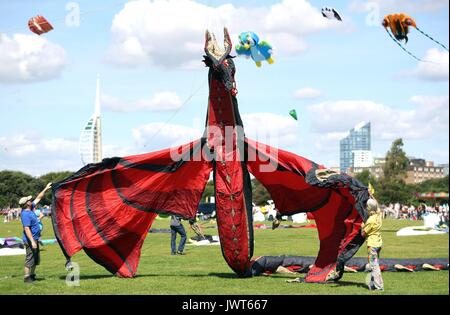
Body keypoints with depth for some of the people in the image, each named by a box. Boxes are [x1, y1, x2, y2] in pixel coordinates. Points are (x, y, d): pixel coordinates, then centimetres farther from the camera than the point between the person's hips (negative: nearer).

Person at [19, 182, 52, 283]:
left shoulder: (30, 209, 7)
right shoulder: (25, 214, -21)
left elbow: (38, 198, 19)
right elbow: (26, 229, -26)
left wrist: (45, 189, 20)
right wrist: (32, 241, -29)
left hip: (35, 239, 10)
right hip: (30, 240, -10)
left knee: (36, 259, 17)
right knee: (29, 259, -5)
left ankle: (32, 275, 27)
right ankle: (27, 277, 1)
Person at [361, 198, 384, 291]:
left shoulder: (371, 220, -21)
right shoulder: (378, 215, 1)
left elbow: (363, 234, -12)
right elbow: (376, 204, 22)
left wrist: (362, 227, 6)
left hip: (372, 245, -9)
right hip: (378, 243, 9)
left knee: (374, 265, -5)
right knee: (374, 265, 17)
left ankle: (379, 286, -6)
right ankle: (372, 284, 25)